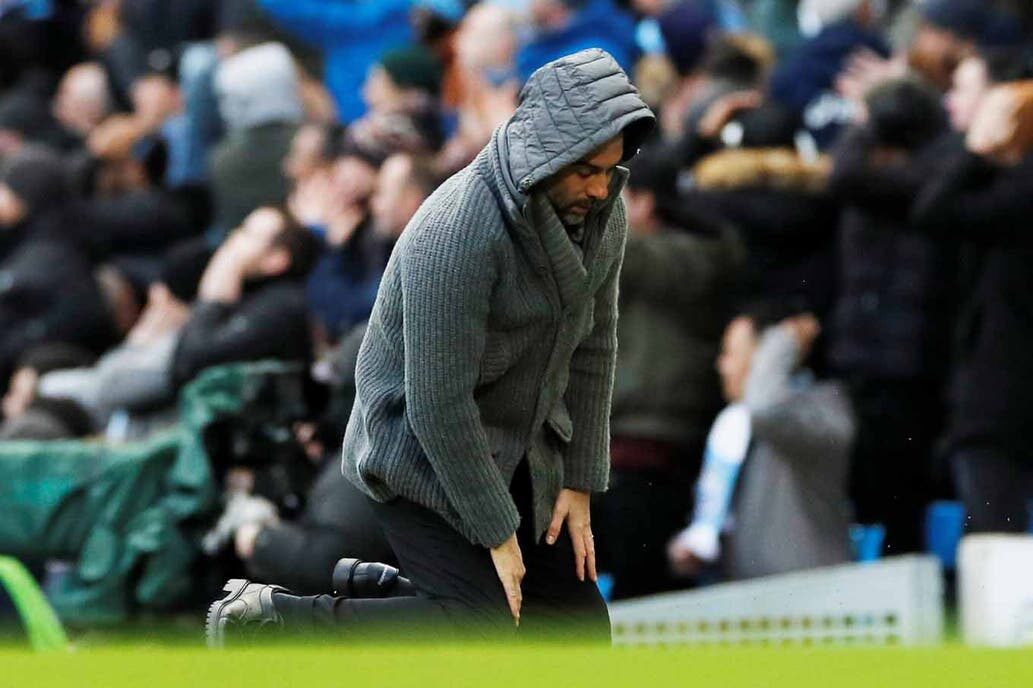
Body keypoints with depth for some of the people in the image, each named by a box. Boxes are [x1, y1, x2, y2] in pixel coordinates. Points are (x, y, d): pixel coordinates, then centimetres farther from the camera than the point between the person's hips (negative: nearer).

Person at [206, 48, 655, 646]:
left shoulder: (602, 213, -7)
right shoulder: (458, 232, -32)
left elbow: (591, 346, 6)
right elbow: (437, 400, -28)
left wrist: (580, 484, 3)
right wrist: (496, 533, -21)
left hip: (512, 452, 8)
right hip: (417, 449, -8)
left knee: (580, 632, 4)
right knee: (483, 638, -22)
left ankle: (372, 590, 23)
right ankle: (264, 619, -7)